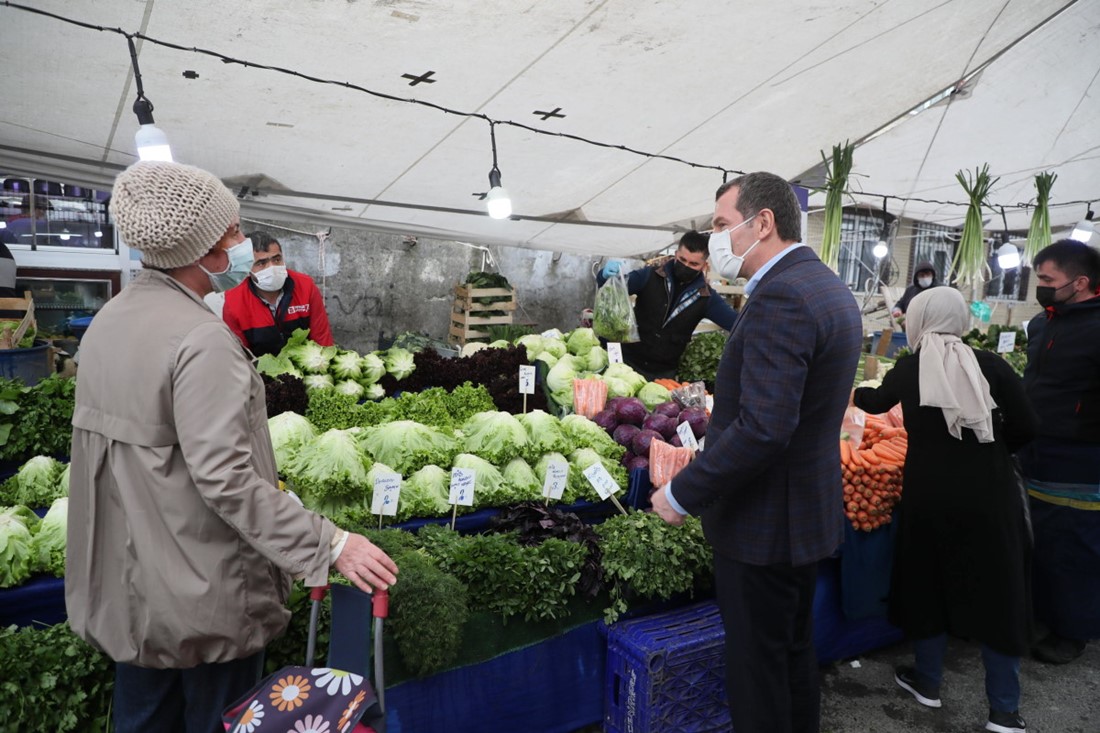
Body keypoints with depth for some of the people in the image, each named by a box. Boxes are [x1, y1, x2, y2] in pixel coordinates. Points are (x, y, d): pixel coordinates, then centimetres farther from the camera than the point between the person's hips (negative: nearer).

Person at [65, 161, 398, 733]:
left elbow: (134, 445, 11)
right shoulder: (203, 340, -24)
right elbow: (225, 479, -28)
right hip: (203, 594, -8)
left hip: (126, 584, 9)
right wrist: (330, 545, -25)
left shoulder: (108, 320, 4)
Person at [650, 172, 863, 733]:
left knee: (757, 671, 7)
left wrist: (682, 495, -22)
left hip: (762, 524, -10)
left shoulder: (780, 297, -24)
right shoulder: (831, 288, 8)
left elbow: (761, 429, -30)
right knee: (795, 655, 24)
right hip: (810, 512, 10)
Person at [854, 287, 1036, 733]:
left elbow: (877, 402, 17)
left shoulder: (909, 369, -2)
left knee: (930, 581, 17)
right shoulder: (990, 365, -5)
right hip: (989, 493, 0)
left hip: (929, 493, 1)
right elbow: (1024, 428, -8)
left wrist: (856, 393, 39)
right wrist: (988, 449, 12)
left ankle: (928, 682, 32)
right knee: (998, 591, 11)